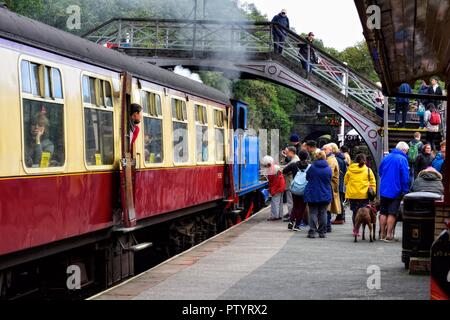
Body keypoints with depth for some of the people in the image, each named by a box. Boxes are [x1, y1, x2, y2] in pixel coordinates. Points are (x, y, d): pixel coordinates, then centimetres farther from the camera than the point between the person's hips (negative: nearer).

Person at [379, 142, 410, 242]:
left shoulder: (386, 157, 7)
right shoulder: (402, 159, -11)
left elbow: (380, 172, 17)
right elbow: (405, 176, -14)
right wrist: (405, 190, -8)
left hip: (383, 190, 5)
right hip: (395, 191, -5)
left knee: (383, 212, 11)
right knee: (392, 213, 1)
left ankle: (383, 234, 14)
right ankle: (389, 234, -1)